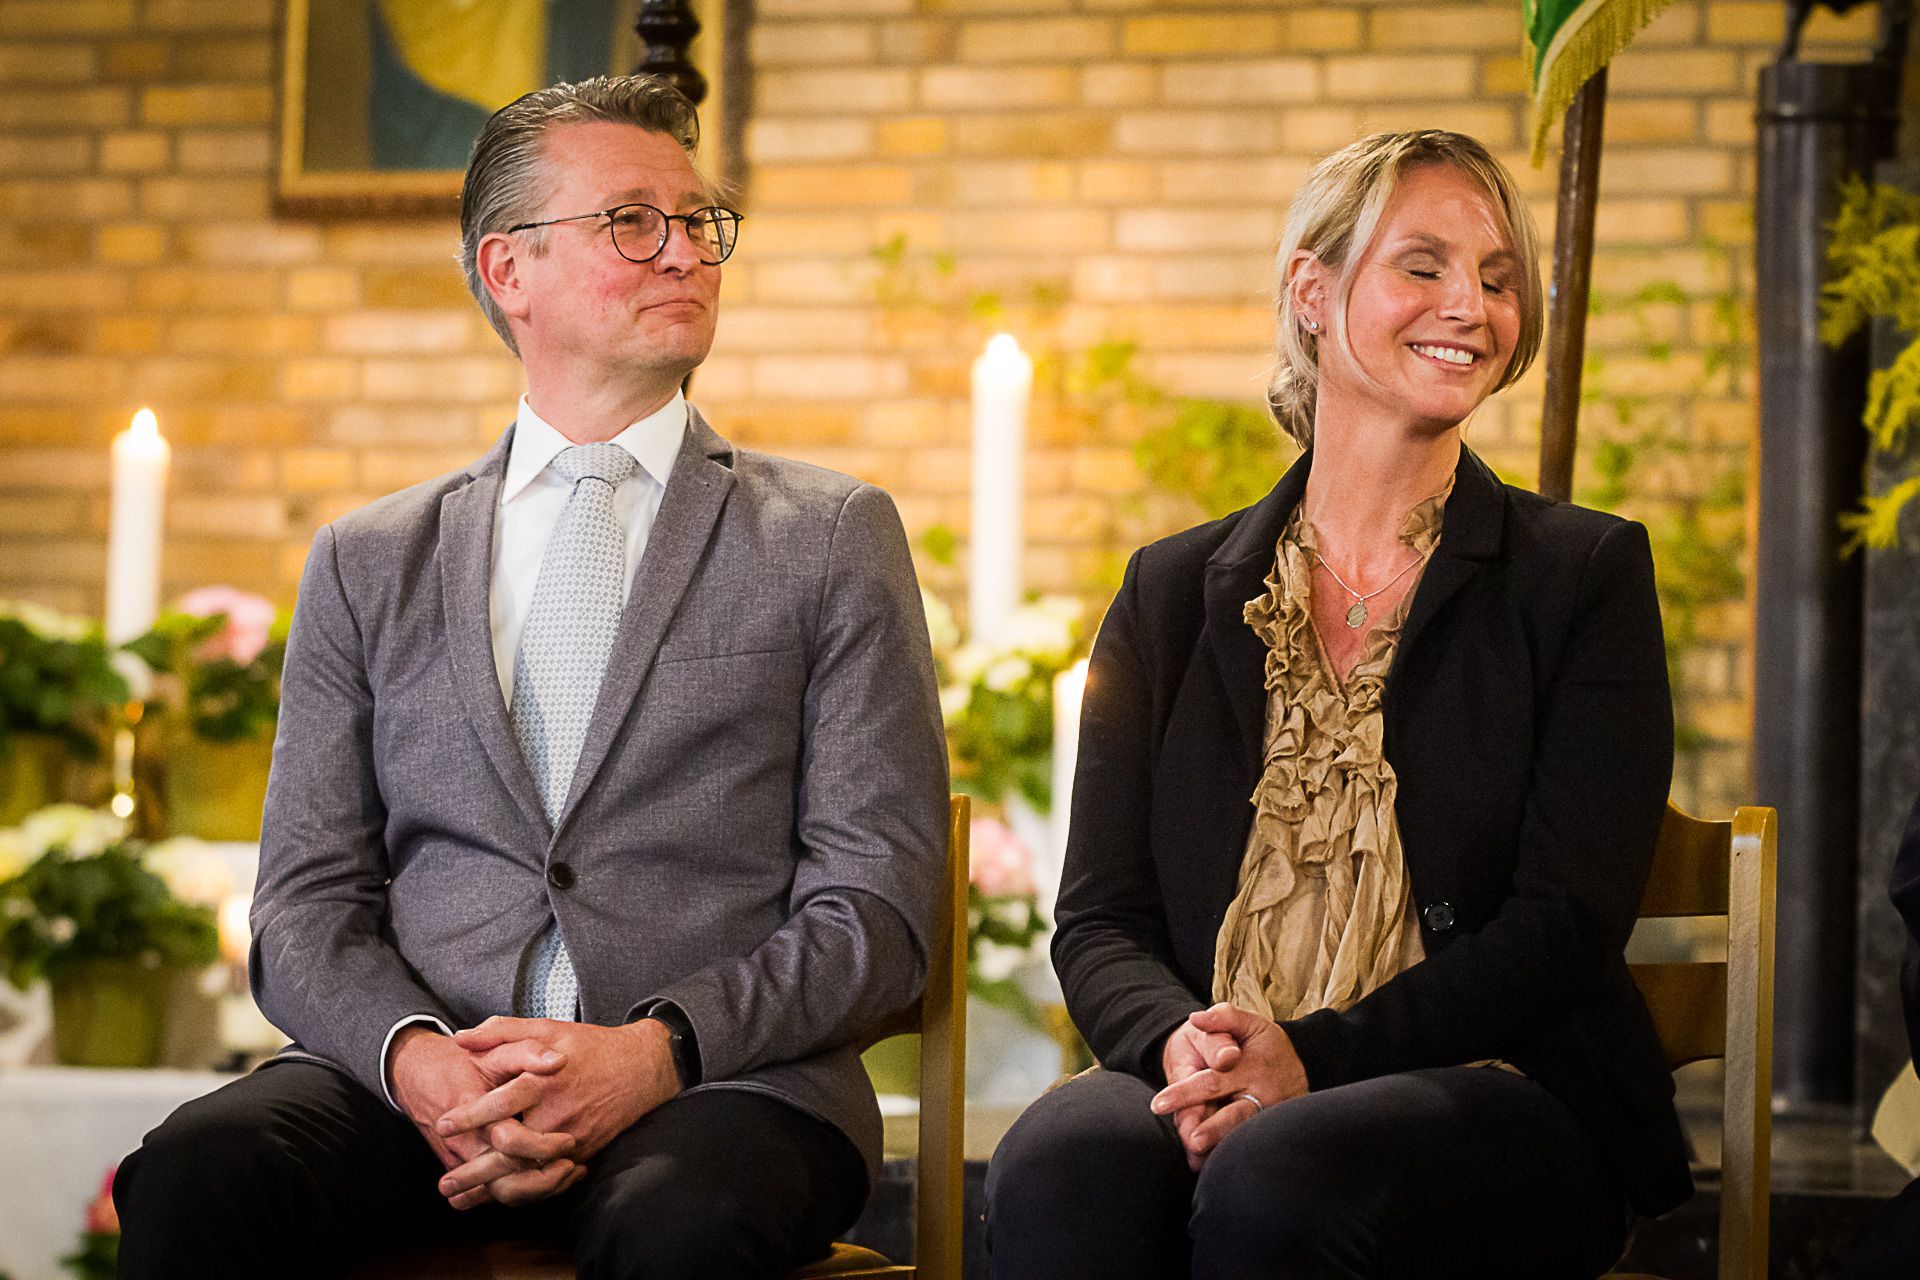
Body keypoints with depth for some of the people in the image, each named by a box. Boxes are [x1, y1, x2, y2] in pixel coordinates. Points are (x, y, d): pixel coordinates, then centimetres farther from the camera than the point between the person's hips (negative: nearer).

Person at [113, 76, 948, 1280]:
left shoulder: (831, 538, 11)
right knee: (196, 1175, -29)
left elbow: (876, 906, 3)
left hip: (720, 1086, -2)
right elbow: (307, 907, 10)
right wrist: (415, 1057, -13)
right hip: (424, 1077, 3)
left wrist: (654, 1052, -14)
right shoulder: (369, 563, 17)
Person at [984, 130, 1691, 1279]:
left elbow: (1566, 923, -3)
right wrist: (1181, 1046, -14)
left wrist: (1317, 1055, -16)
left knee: (1279, 1178, -35)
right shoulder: (1173, 593, 16)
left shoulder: (1588, 575, 8)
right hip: (1214, 1096, 2)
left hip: (1495, 1102, -2)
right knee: (1061, 1165, -32)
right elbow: (1101, 923, 10)